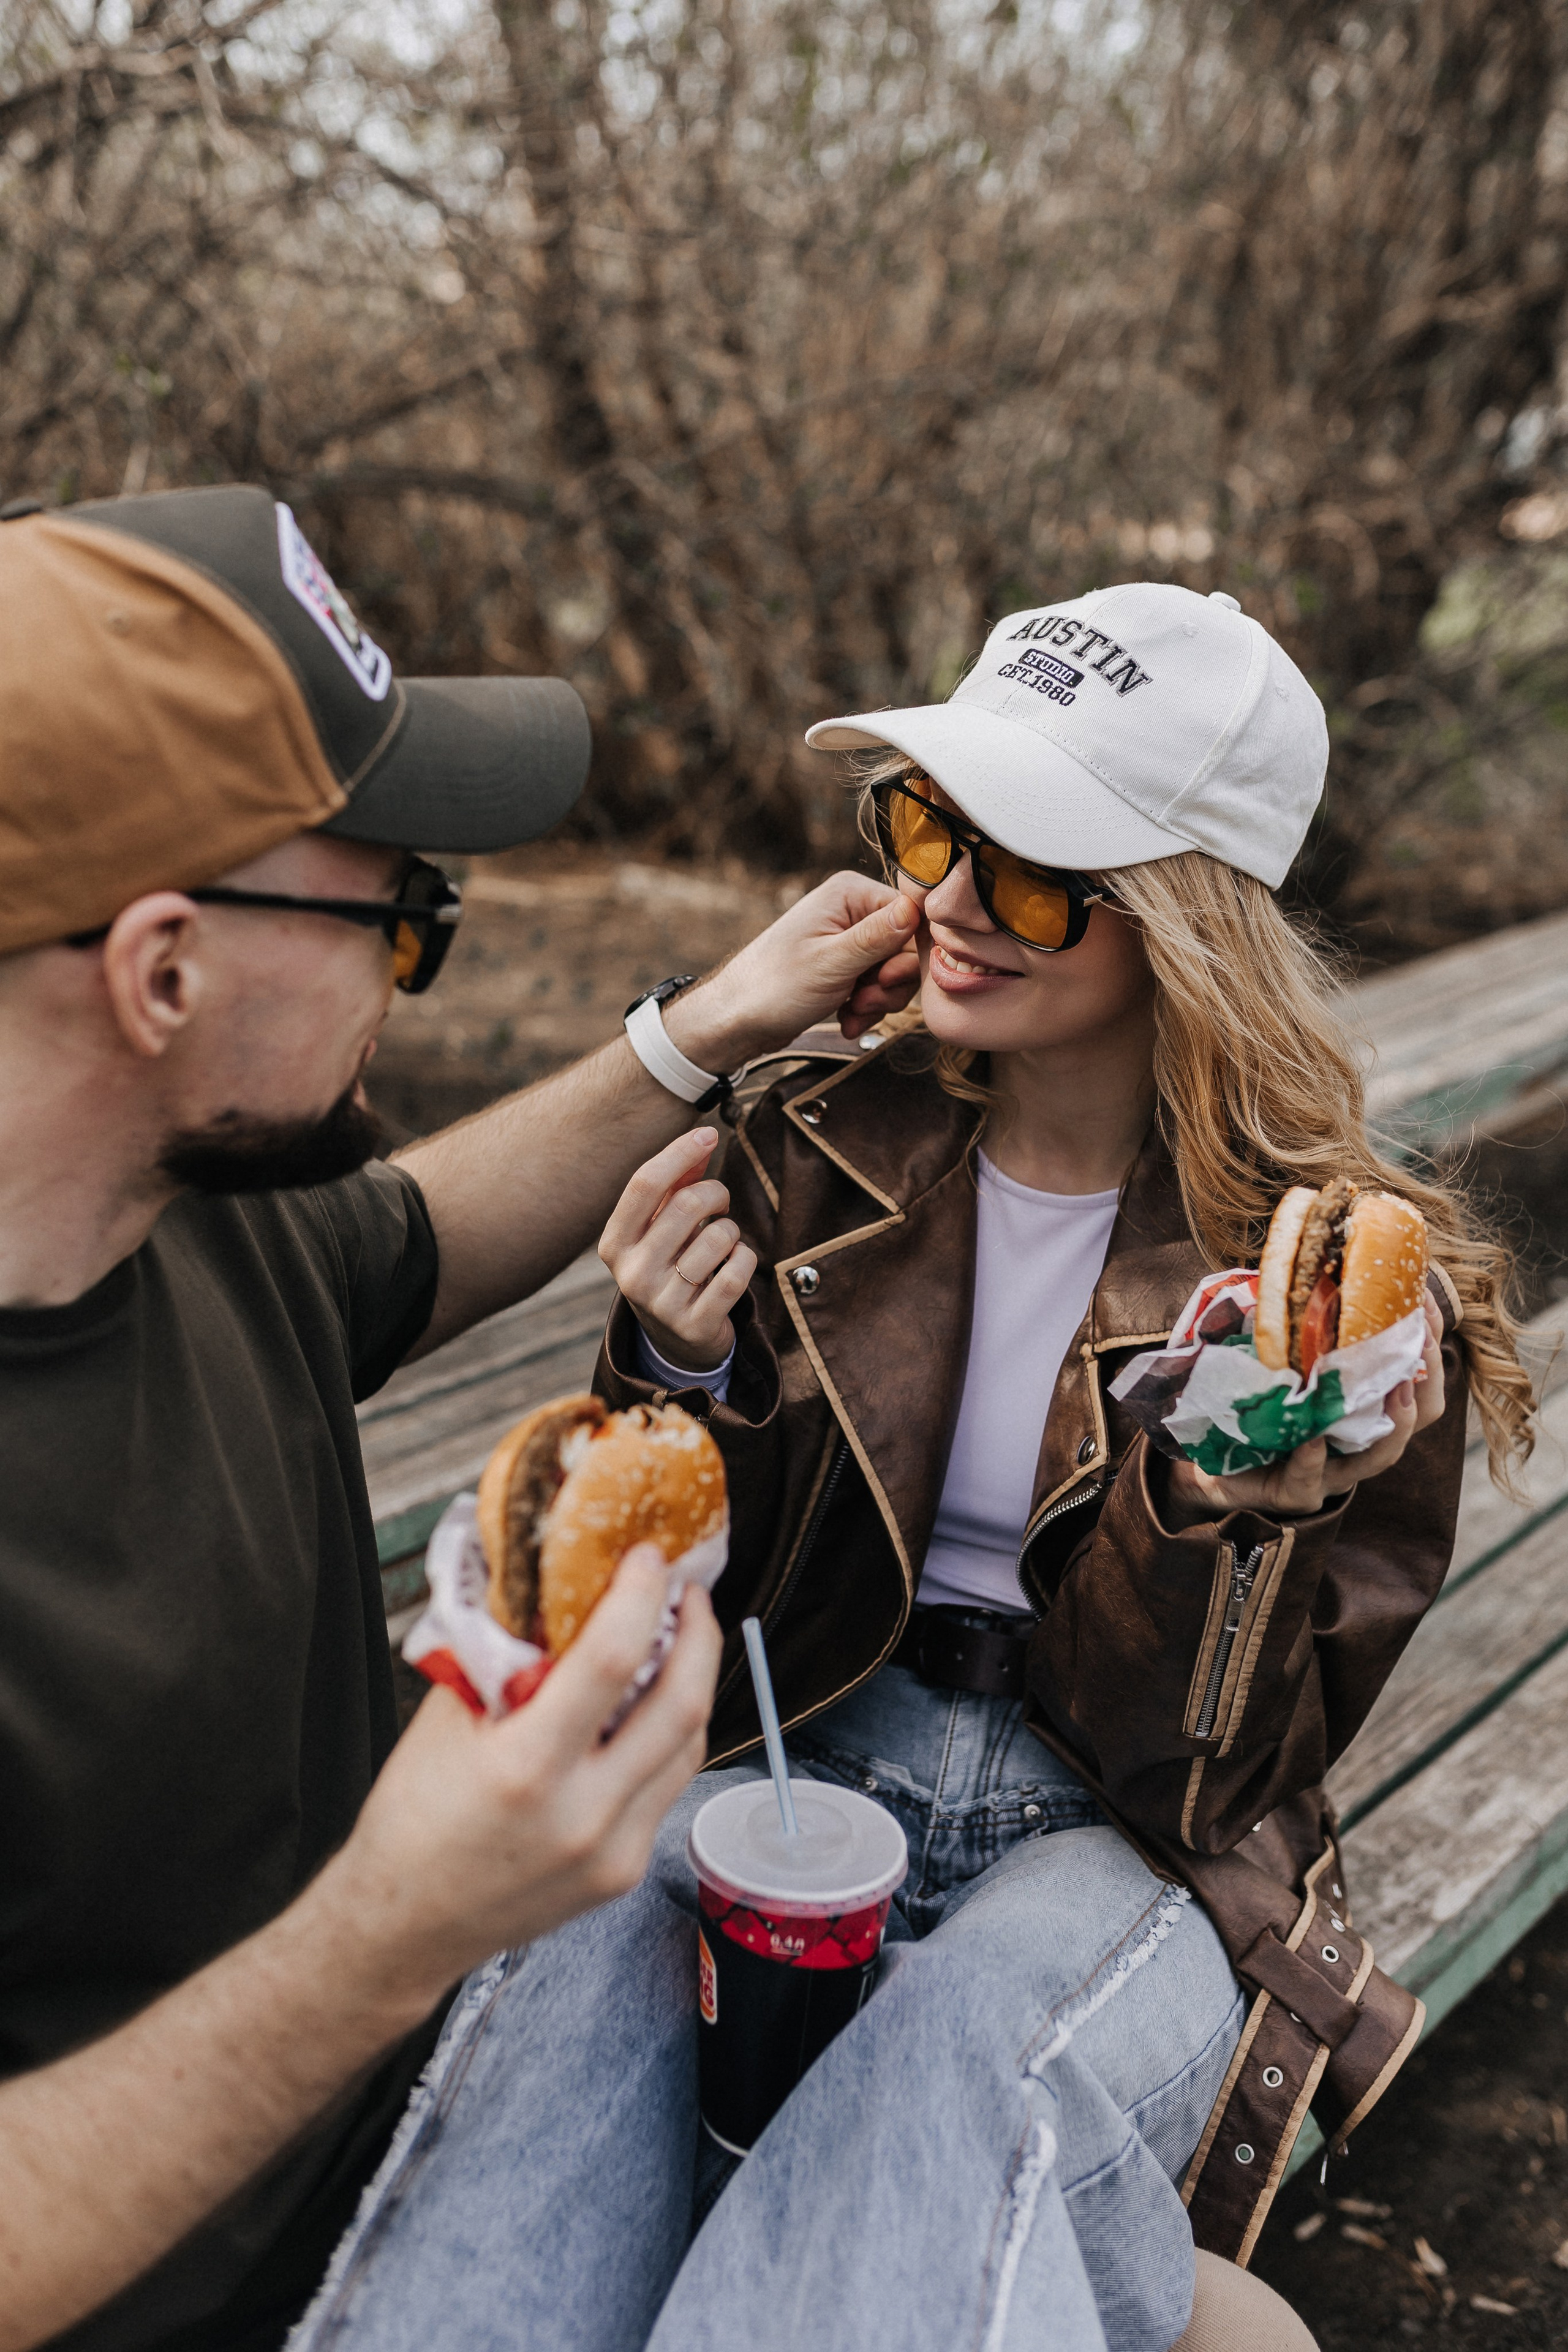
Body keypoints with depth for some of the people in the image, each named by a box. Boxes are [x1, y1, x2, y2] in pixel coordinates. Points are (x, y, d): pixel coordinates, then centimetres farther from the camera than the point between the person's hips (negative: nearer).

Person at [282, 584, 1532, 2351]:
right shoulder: (816, 1144, -1)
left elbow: (1212, 1773, -7)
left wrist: (1218, 1497, -26)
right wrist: (680, 1377, -16)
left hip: (1112, 1850, -2)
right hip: (787, 1762, 2)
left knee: (971, 2067, -35)